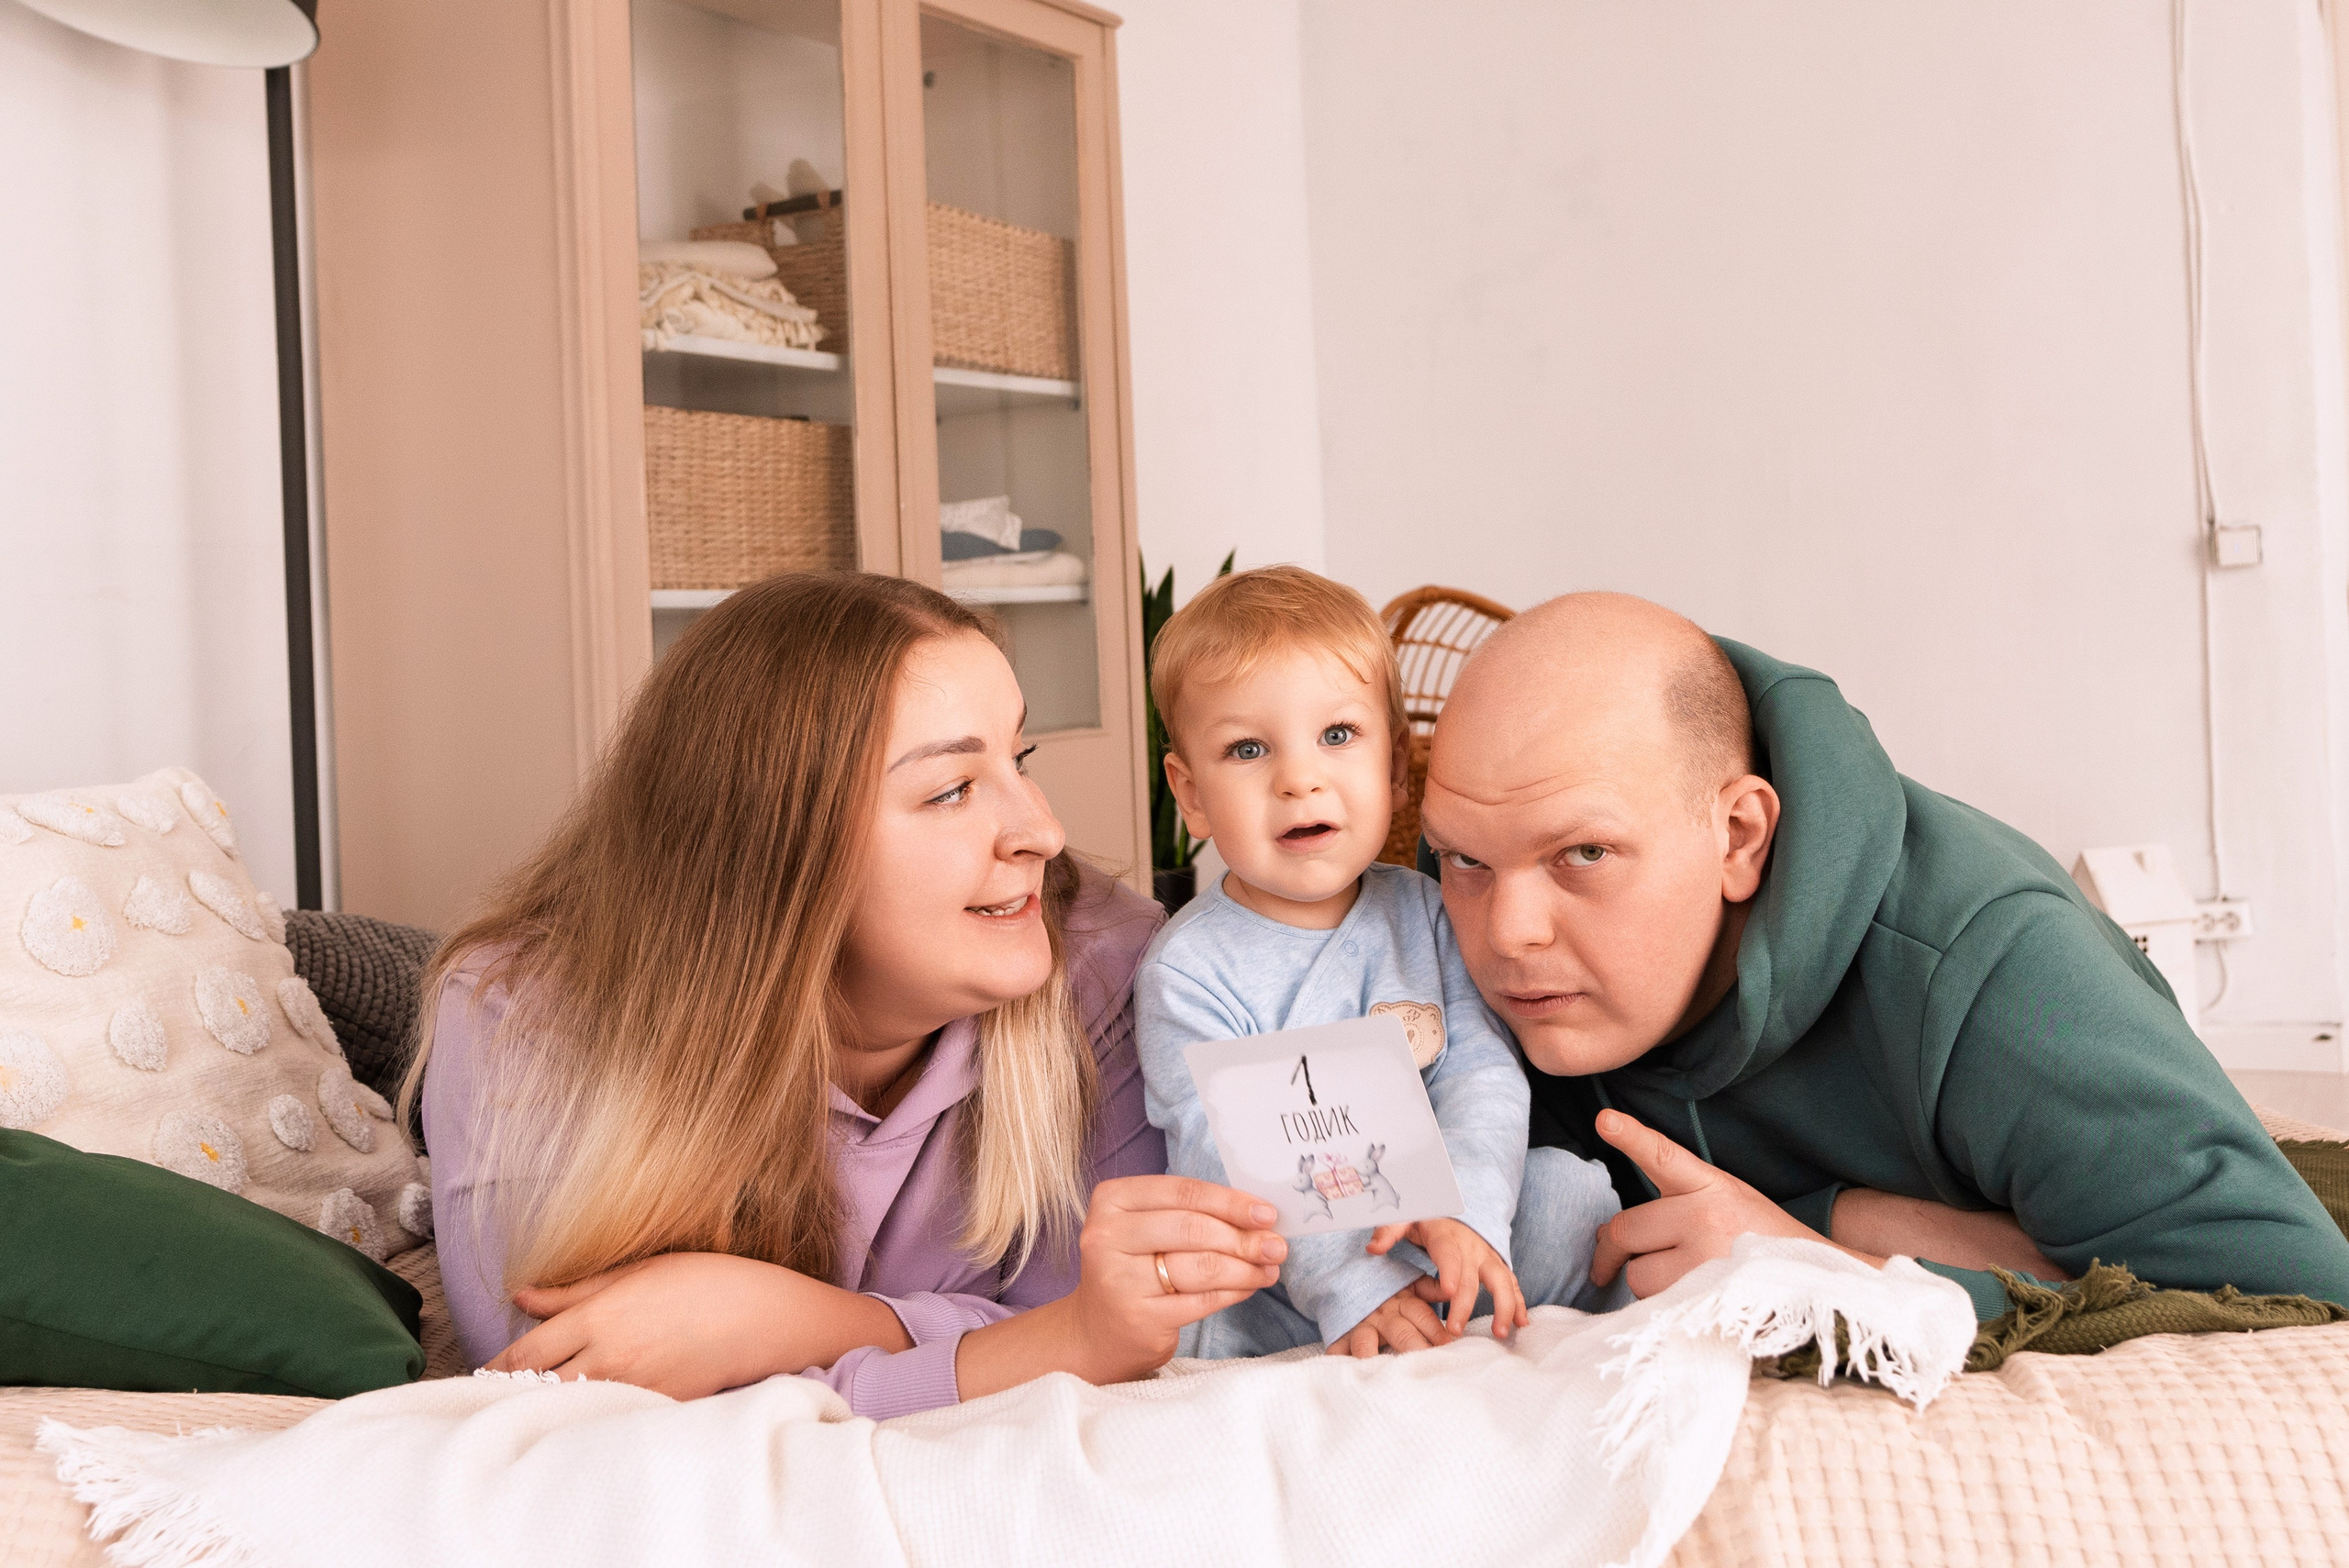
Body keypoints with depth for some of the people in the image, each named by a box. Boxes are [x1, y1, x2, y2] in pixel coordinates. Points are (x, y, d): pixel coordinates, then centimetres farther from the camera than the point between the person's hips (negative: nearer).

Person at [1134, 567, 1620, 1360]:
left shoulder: (1424, 912, 2)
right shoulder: (1188, 969, -11)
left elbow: (1482, 1069, -7)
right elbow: (1227, 1155, -20)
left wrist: (1462, 1207, -29)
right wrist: (1351, 1281, -33)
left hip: (1443, 1250, 3)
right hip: (1279, 1290, -3)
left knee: (1567, 1186, -16)